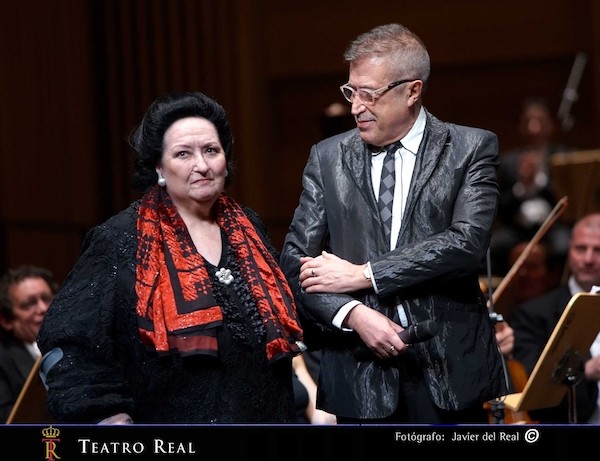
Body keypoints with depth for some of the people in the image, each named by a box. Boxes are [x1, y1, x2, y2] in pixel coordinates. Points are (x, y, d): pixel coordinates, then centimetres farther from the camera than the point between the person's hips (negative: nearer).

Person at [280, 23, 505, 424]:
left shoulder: (471, 149, 2)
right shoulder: (327, 158, 9)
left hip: (449, 368, -2)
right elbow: (295, 262, 5)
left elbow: (467, 241, -11)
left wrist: (362, 275, -12)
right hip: (361, 372, 2)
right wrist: (353, 314, -13)